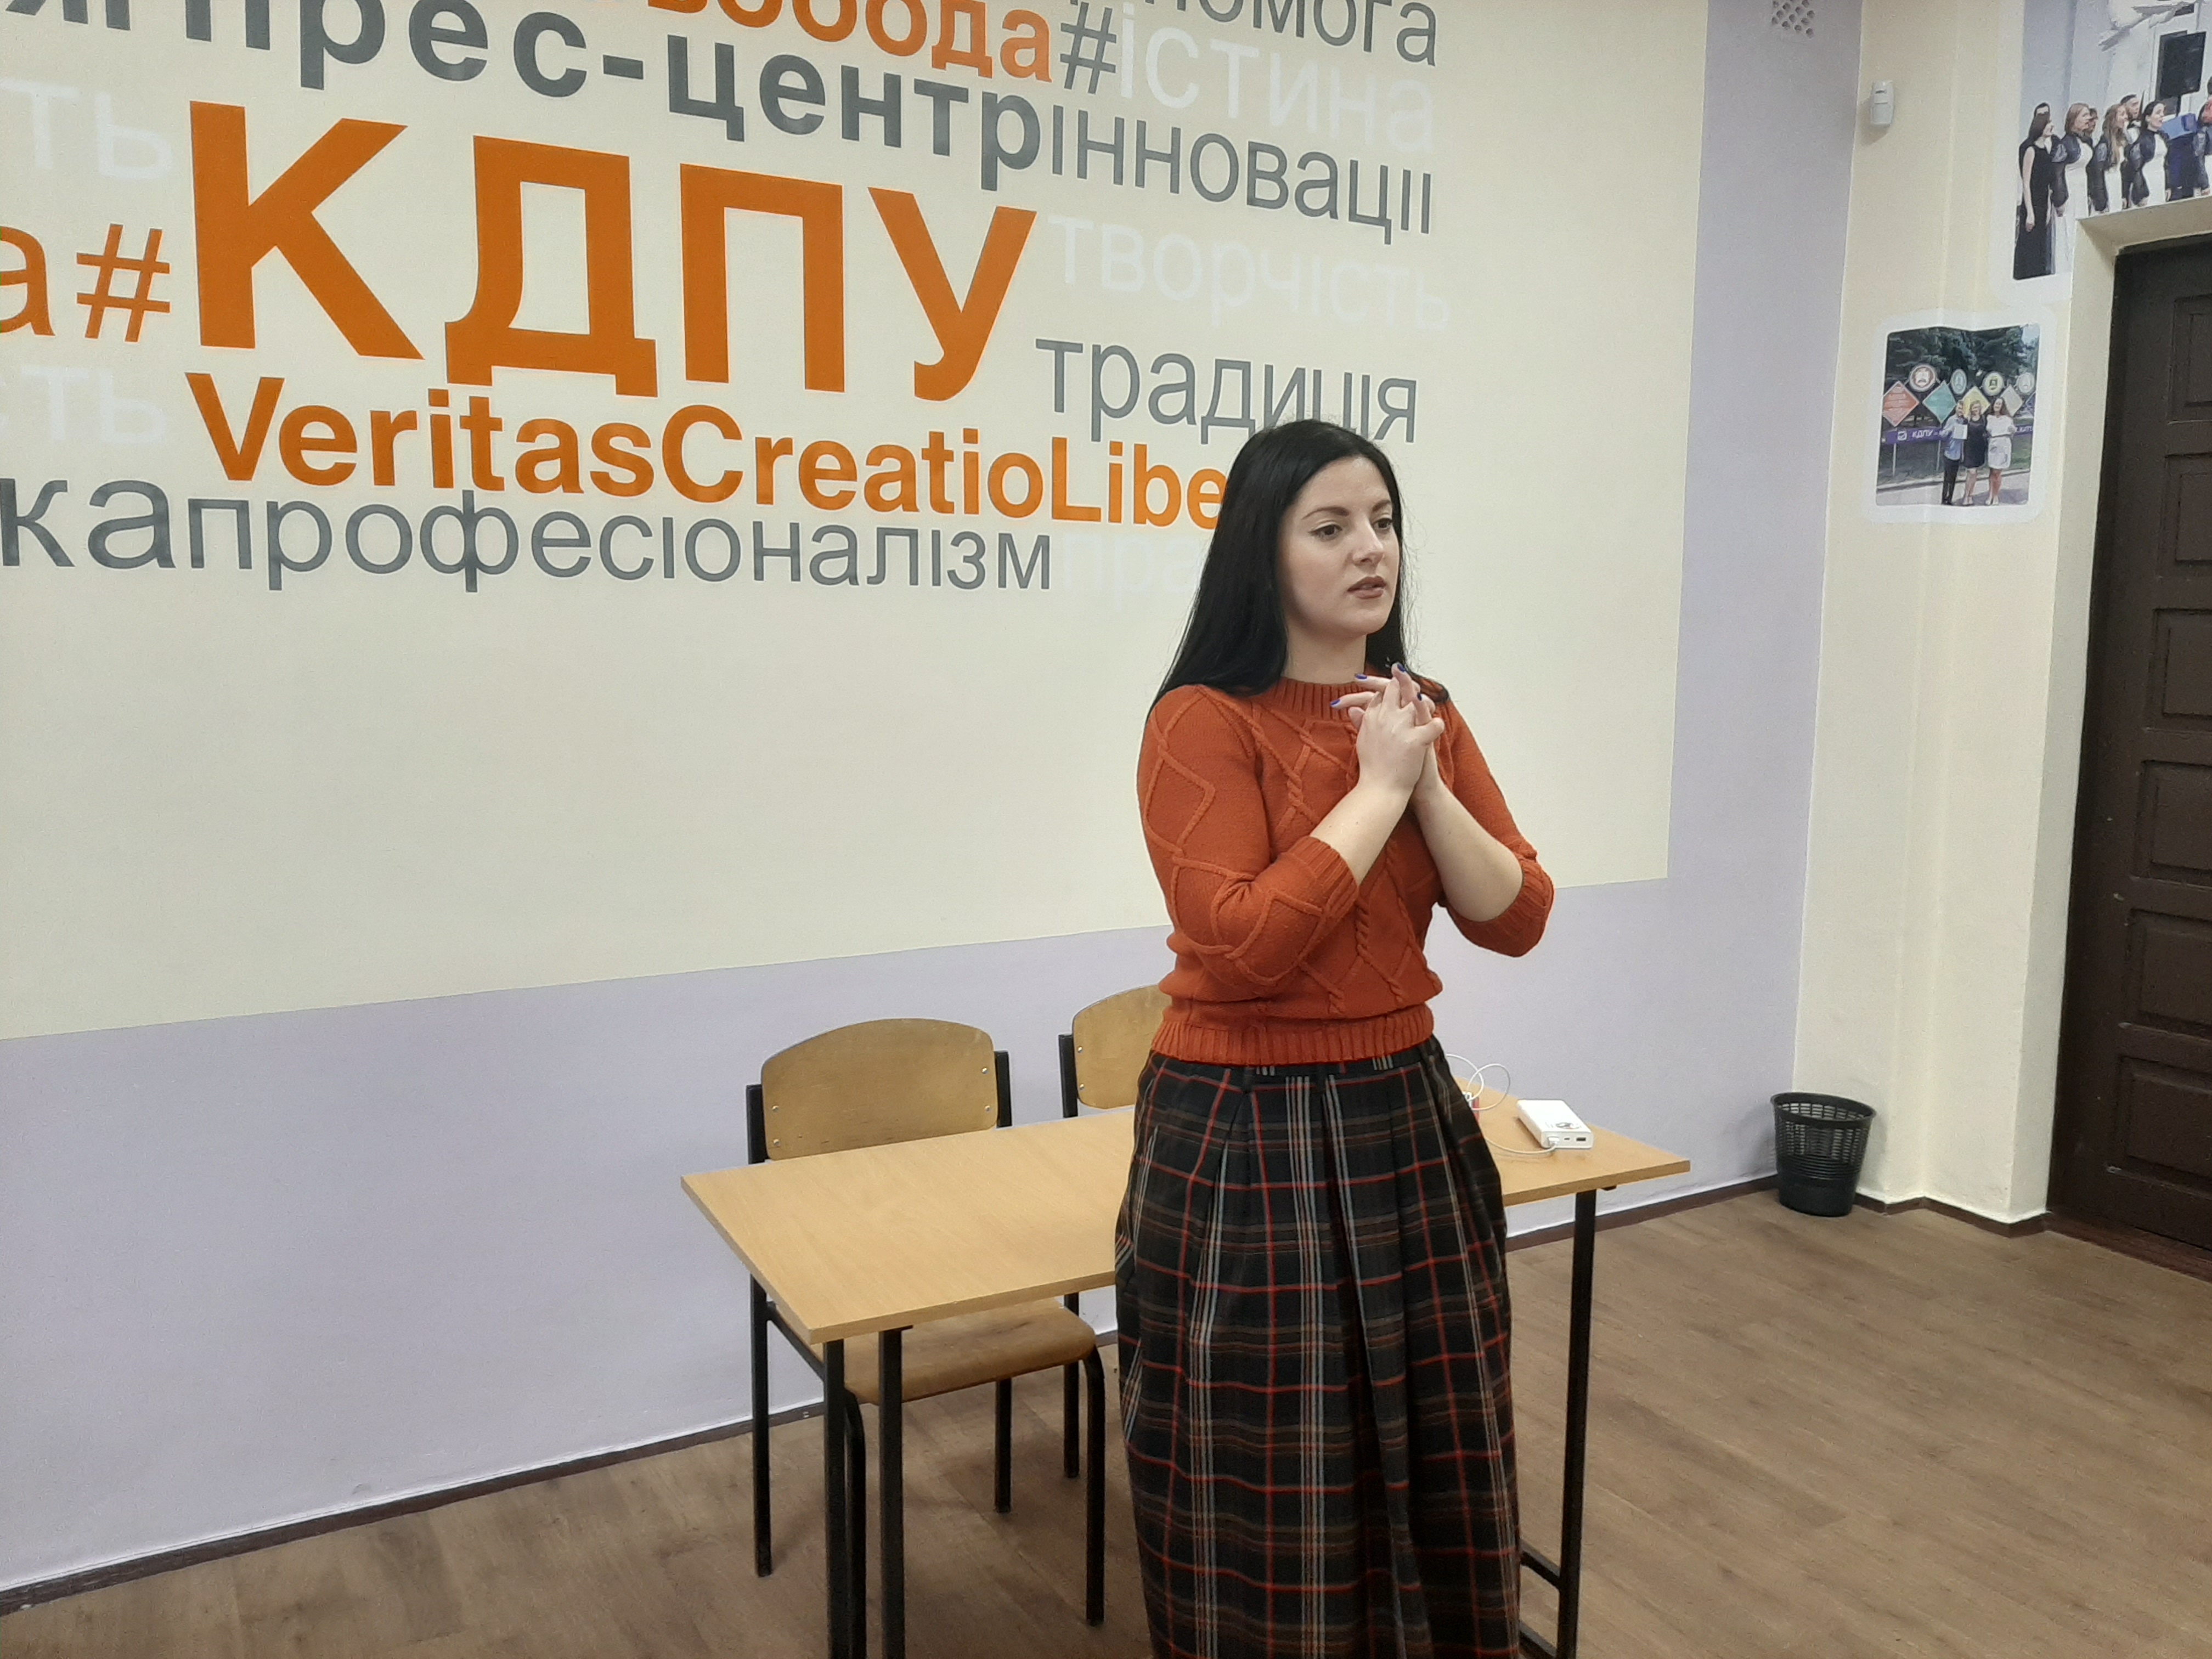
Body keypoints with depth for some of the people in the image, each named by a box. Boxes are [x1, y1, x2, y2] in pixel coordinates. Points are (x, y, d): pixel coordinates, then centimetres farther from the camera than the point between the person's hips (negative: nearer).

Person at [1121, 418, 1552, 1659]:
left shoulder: (1427, 714, 7)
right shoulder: (1203, 722, -13)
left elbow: (1519, 921, 2)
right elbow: (1242, 947, -23)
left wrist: (1428, 788, -12)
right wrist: (1374, 790, -17)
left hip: (1408, 1117, 6)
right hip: (1249, 1138, -6)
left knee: (1431, 1459, 20)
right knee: (1273, 1490, 9)